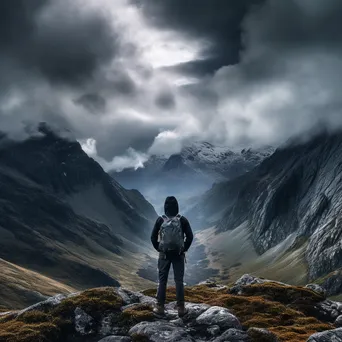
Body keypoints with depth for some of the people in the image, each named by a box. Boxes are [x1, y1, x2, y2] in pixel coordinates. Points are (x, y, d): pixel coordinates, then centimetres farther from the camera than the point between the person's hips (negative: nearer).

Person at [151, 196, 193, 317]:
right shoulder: (182, 220, -5)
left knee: (162, 281, 7)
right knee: (179, 281, 3)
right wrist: (185, 249, 7)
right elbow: (190, 236, -4)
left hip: (164, 254, 0)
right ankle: (181, 308, 4)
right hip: (178, 254, 0)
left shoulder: (160, 220, -4)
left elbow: (153, 237, -2)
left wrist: (159, 249, 10)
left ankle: (160, 307, 8)